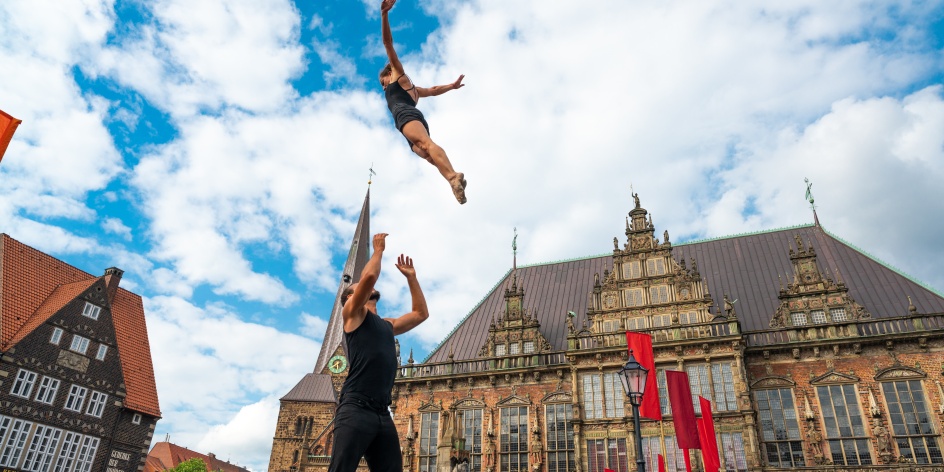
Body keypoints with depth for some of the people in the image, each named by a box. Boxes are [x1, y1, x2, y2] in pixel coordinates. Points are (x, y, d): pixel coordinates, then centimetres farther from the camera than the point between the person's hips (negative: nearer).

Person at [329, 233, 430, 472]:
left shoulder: (388, 325, 28)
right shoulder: (353, 313, 8)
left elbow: (421, 313, 33)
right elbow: (369, 276, -8)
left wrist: (411, 277, 33)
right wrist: (378, 250, 8)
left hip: (382, 414, 7)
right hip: (356, 410, -7)